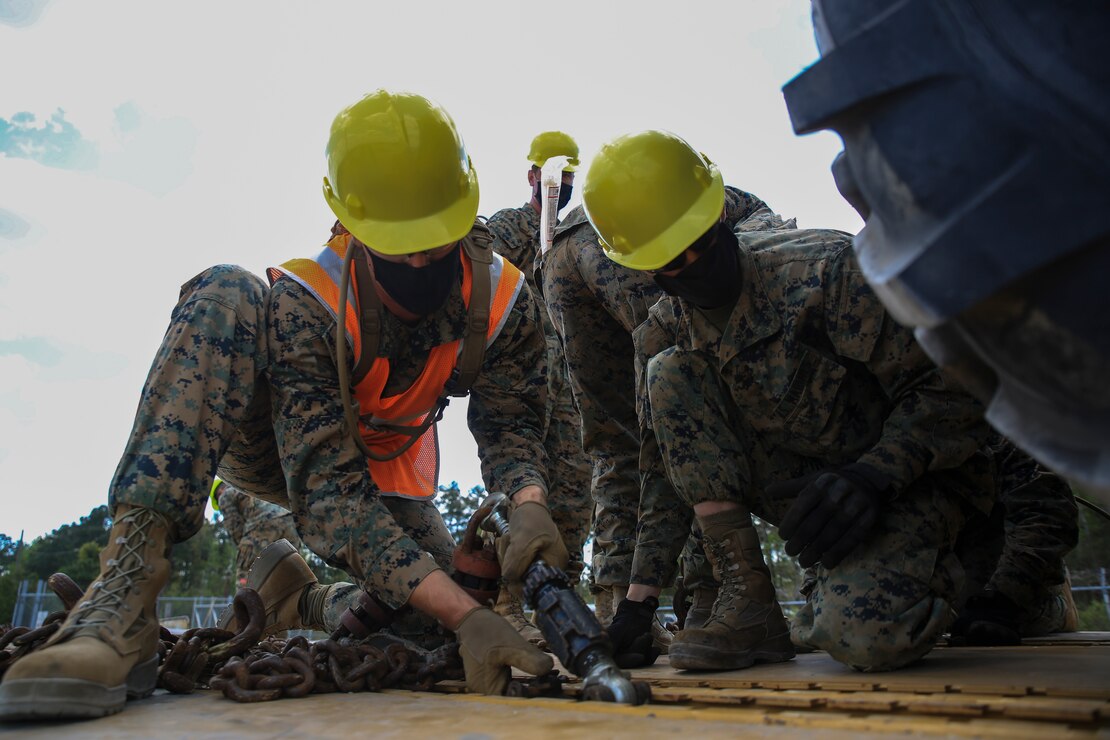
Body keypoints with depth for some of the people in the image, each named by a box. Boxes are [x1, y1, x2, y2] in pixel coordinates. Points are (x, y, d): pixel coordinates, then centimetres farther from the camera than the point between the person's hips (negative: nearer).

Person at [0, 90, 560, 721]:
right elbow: (328, 484, -39)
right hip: (272, 450, -4)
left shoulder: (502, 299, -20)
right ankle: (127, 591, -38)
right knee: (223, 297, -32)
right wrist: (463, 613, -48)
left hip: (386, 472, 4)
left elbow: (511, 423, -14)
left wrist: (529, 502, -39)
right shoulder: (302, 303, -33)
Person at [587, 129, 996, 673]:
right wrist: (640, 597, 1)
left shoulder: (824, 267, -21)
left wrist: (873, 476, -31)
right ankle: (749, 603, -15)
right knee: (669, 374, -16)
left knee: (861, 633, -35)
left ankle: (926, 564, 6)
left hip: (906, 481, -5)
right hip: (809, 488, 5)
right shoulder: (662, 335, -3)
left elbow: (951, 384, -18)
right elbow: (668, 468, 4)